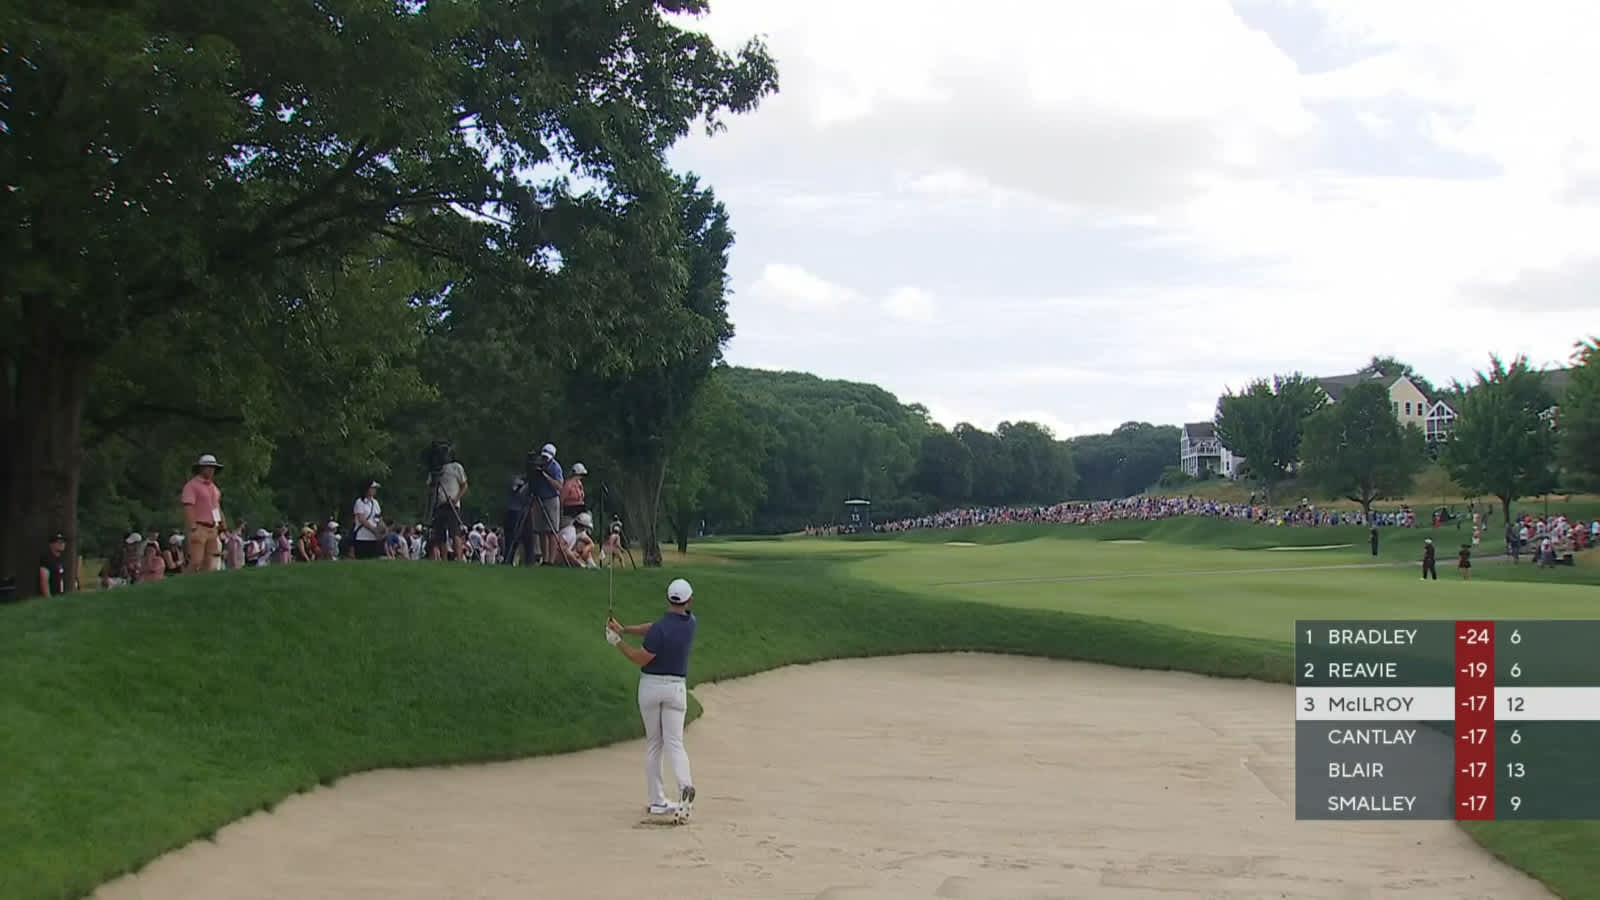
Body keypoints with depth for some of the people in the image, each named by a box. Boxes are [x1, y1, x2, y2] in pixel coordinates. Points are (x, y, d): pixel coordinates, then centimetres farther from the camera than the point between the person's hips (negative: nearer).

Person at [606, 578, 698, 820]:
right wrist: (625, 629, -5)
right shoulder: (690, 623, -1)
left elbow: (640, 659, -12)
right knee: (674, 743, 1)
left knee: (653, 743, 10)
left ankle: (656, 801, 11)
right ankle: (685, 785, -27)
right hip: (676, 687, 2)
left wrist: (617, 641, -3)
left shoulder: (661, 629, -18)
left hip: (650, 686, -2)